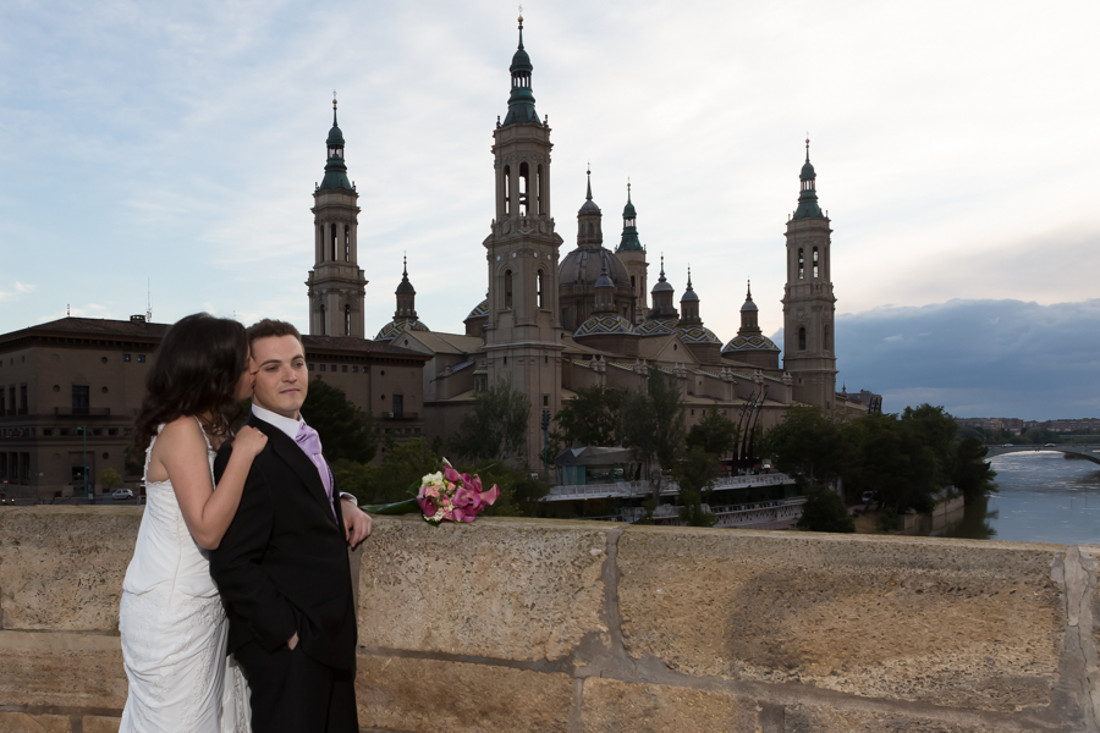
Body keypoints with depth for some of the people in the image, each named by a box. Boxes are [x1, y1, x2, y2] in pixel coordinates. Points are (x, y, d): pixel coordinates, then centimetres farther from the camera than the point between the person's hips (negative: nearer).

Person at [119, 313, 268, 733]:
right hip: (173, 611, -8)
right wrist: (243, 453, -23)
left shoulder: (209, 429, 8)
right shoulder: (181, 431, -19)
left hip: (201, 606, 8)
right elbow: (208, 530, -26)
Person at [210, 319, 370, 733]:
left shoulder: (302, 439, 9)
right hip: (289, 650, -9)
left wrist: (341, 505, 2)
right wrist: (289, 633, -19)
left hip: (326, 637, 9)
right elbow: (233, 565, -22)